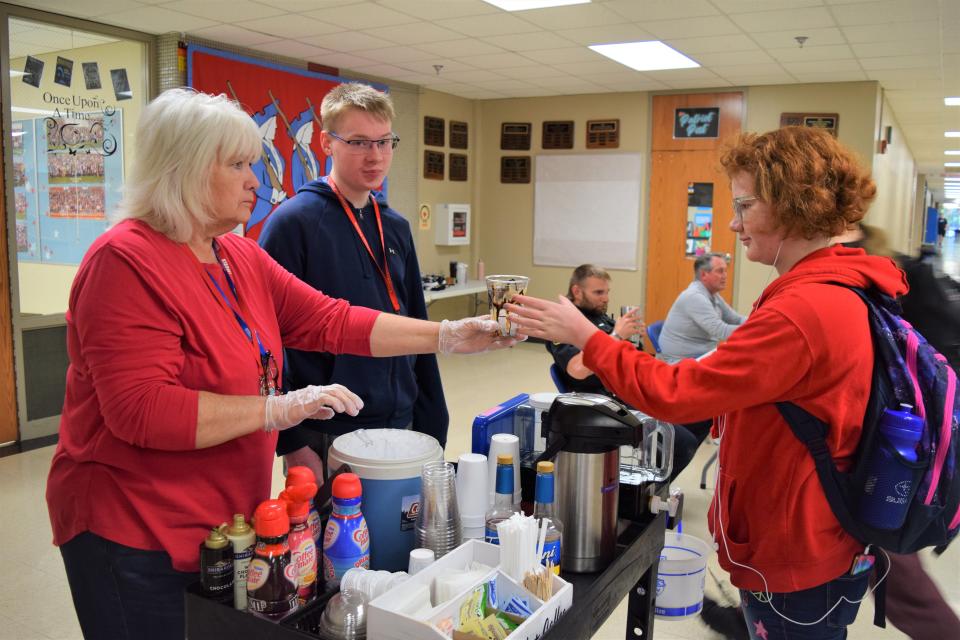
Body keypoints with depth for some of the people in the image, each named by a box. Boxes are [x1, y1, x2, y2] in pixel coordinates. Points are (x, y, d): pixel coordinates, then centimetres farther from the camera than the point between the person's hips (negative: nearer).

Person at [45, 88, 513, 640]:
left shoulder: (243, 258, 6)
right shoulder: (126, 262, -19)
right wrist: (277, 410, -26)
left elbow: (330, 321, 3)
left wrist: (447, 336, -2)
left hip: (227, 521, 8)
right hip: (133, 536, -7)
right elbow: (141, 410, -26)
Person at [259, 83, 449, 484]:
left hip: (398, 430, 6)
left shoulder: (396, 227, 9)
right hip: (326, 438, -6)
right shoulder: (293, 221, -10)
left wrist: (432, 428, 10)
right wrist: (291, 441, -15)